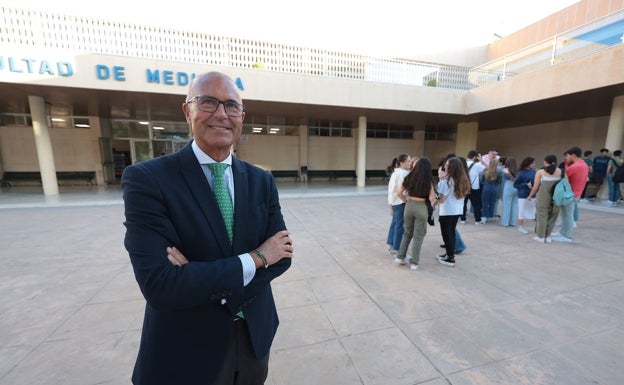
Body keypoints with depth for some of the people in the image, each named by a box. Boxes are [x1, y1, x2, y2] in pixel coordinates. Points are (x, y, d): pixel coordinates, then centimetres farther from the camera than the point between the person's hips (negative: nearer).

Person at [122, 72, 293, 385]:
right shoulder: (147, 179, -16)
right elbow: (158, 285, -24)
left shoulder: (261, 181, -5)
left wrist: (202, 279, -21)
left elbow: (281, 256, -9)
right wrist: (254, 259, -22)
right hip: (186, 351, -3)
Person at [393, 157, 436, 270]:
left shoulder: (409, 177, 1)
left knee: (407, 233, 20)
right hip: (421, 208, -3)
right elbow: (431, 199, -11)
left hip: (409, 206, 3)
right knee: (418, 236, 8)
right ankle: (414, 262, 14)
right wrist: (434, 194, 10)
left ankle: (400, 257, 20)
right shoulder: (428, 180, -8)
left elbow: (399, 193, 1)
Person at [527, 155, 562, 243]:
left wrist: (530, 196, 12)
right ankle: (548, 236, 22)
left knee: (542, 216, 8)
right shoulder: (560, 171, 0)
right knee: (552, 217, 15)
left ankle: (541, 237, 16)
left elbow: (535, 187, -3)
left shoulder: (540, 172, -4)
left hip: (543, 198, -2)